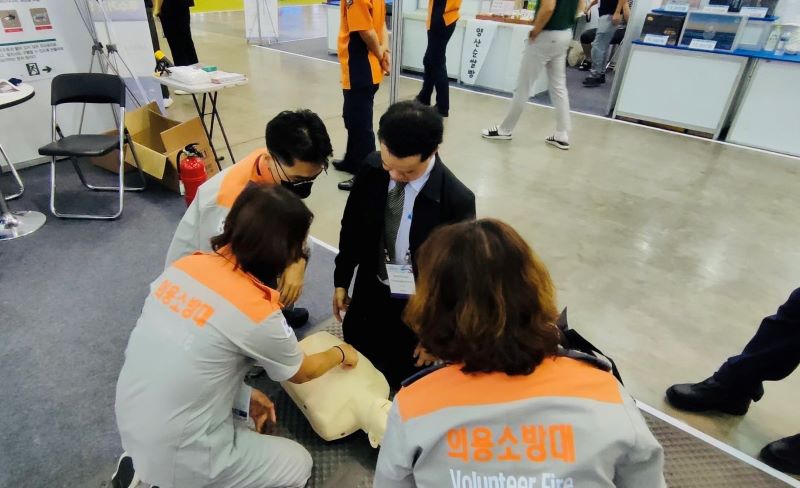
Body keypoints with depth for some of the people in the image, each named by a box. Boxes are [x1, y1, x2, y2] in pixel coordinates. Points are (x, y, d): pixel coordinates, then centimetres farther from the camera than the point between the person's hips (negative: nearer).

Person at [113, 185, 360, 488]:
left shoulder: (185, 265, -8)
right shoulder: (257, 312, -25)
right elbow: (301, 373, -3)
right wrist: (341, 354, 15)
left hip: (130, 427, 6)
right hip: (175, 461, -6)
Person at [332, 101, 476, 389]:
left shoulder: (457, 200, -29)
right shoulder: (371, 169, -16)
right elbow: (351, 227, -1)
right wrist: (341, 281, 6)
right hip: (370, 290, 4)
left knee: (398, 376, 14)